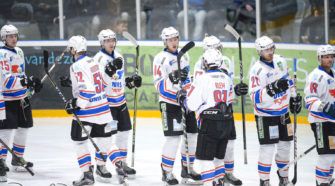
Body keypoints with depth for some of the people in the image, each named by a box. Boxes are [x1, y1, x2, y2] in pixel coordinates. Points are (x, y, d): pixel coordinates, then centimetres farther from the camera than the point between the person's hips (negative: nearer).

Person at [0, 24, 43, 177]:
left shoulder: (19, 51, 13)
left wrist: (32, 84, 12)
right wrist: (23, 82, -33)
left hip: (22, 97, 9)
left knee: (23, 128, 14)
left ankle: (18, 158, 27)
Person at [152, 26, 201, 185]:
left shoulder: (184, 56, 13)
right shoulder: (161, 58, -10)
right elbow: (159, 85, -16)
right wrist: (172, 78, -32)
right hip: (169, 103, -7)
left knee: (192, 135, 9)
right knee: (173, 138, -13)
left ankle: (187, 169, 24)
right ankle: (166, 172, -2)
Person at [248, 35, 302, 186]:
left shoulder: (280, 61, 1)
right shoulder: (257, 69, -21)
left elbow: (287, 80, 18)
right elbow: (255, 97, -26)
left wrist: (294, 98, 16)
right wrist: (272, 89, -38)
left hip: (283, 112, 7)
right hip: (265, 115, -7)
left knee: (285, 144, 13)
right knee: (268, 148, -8)